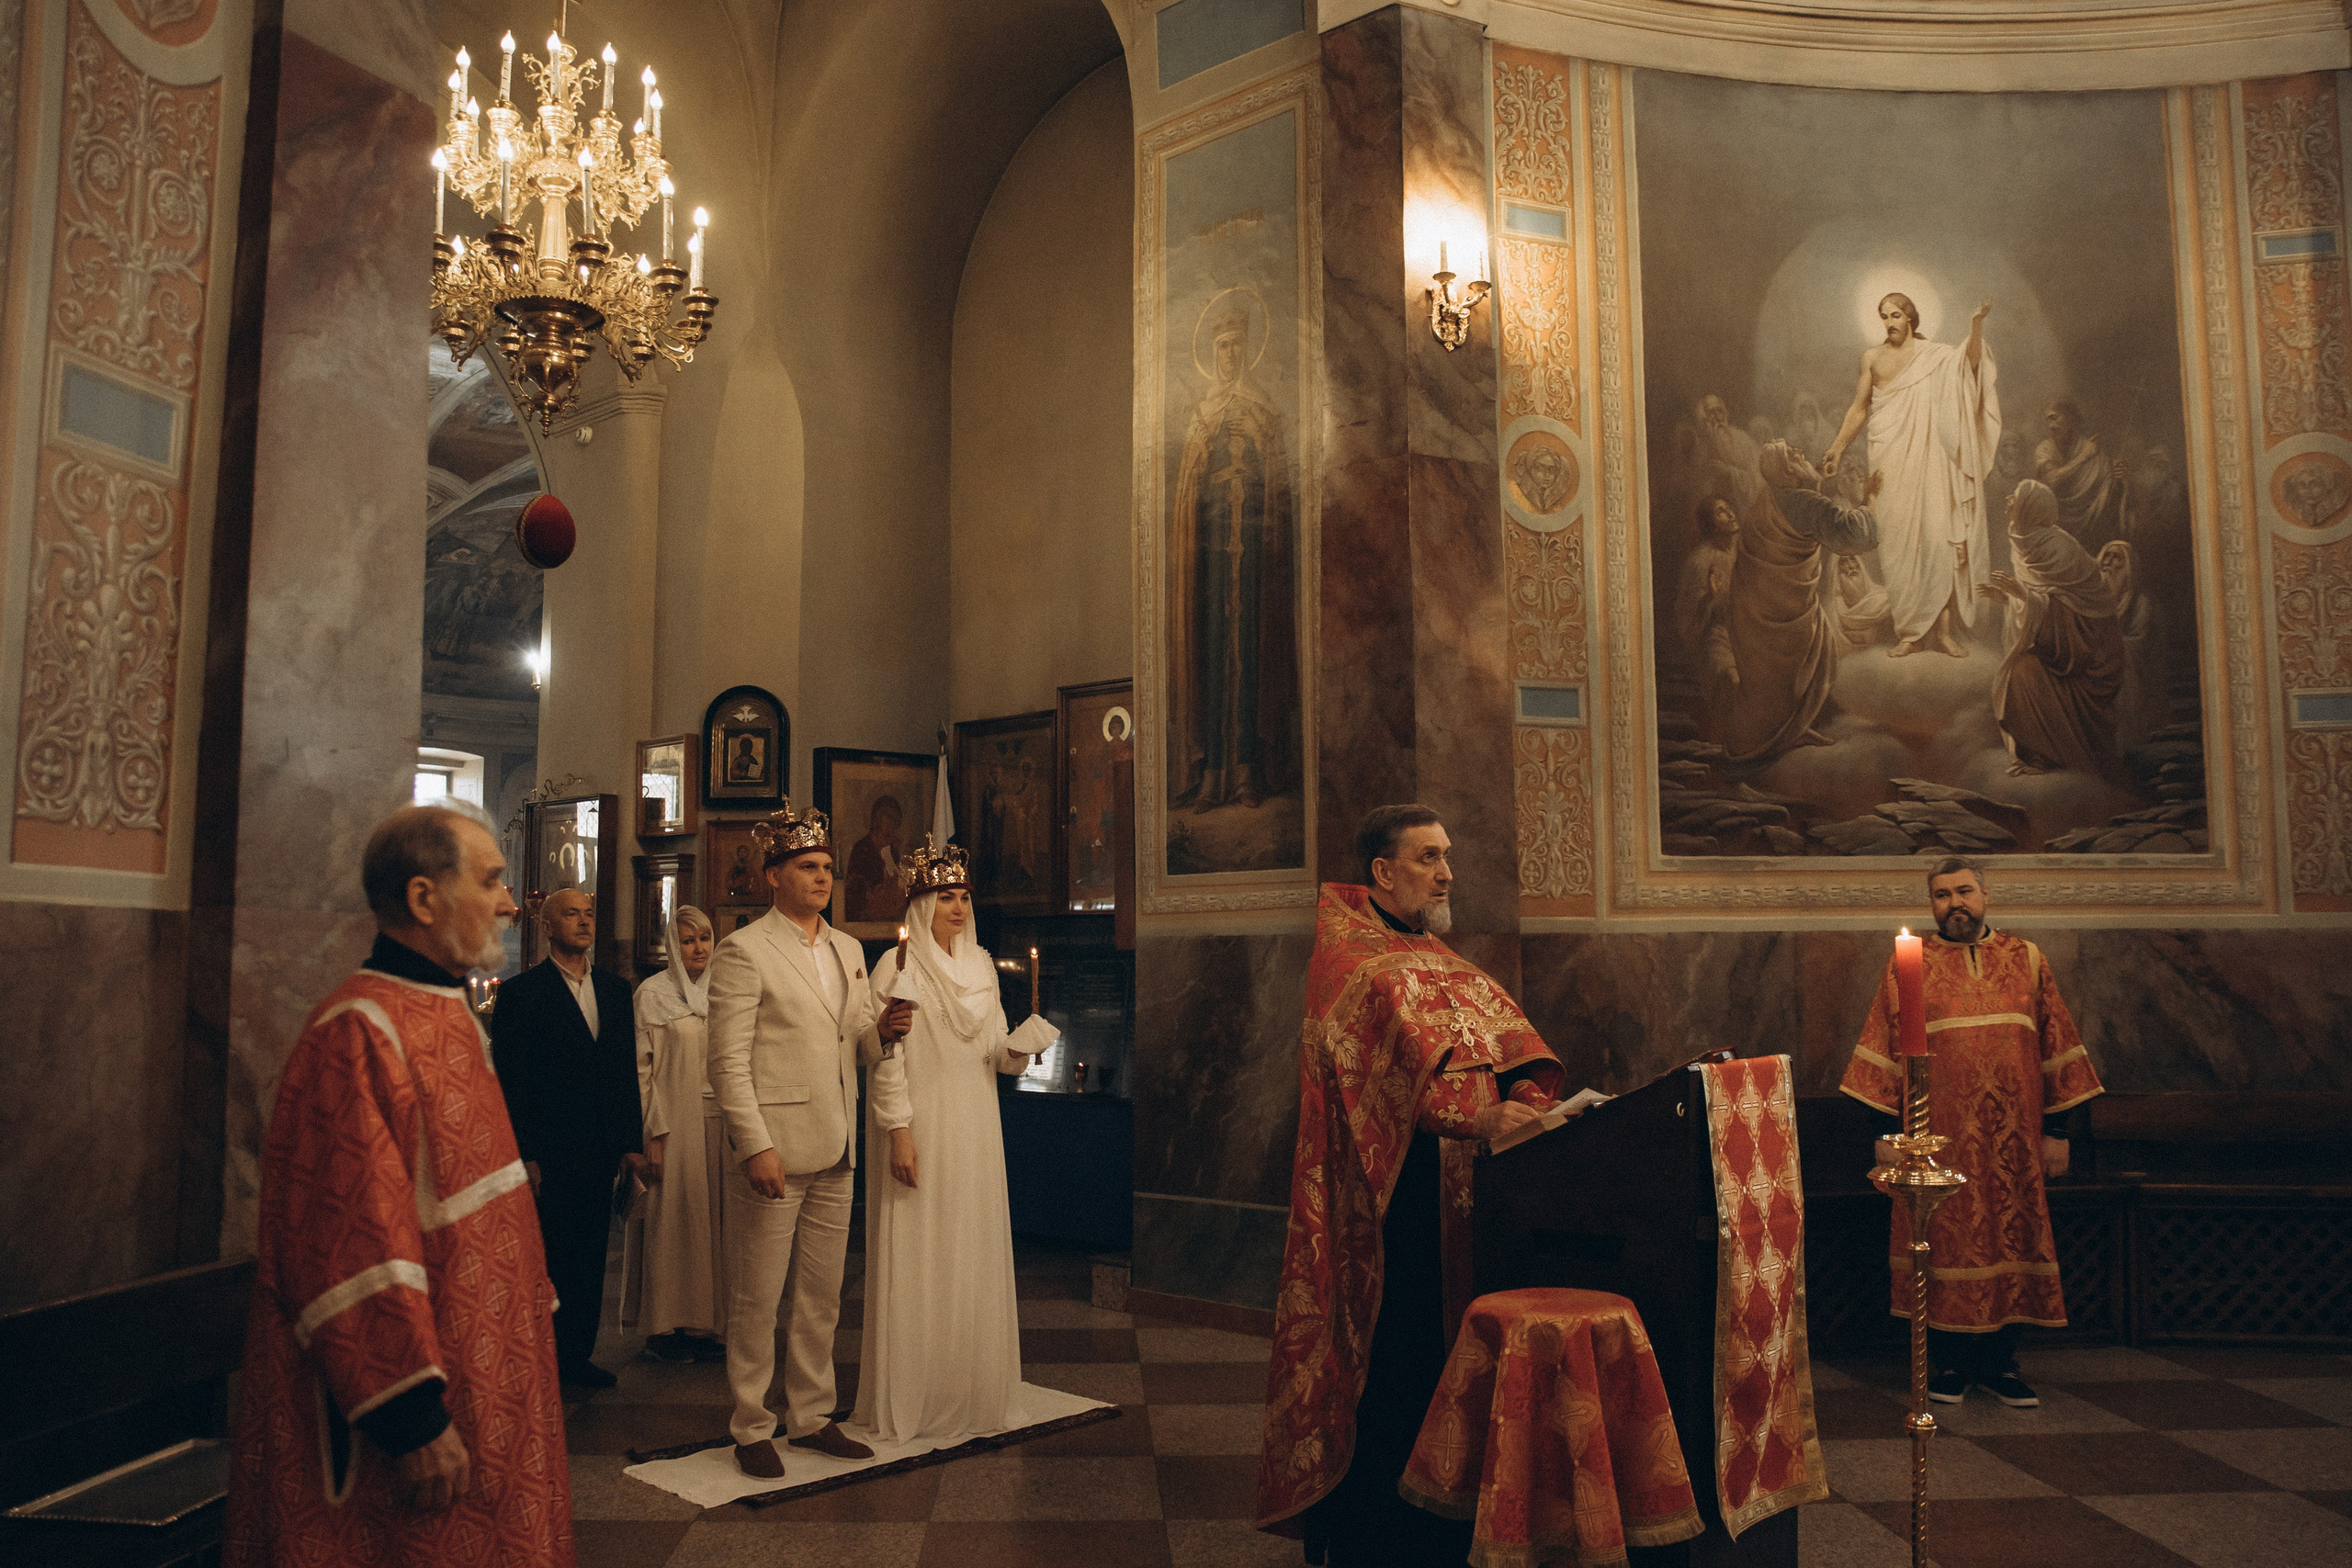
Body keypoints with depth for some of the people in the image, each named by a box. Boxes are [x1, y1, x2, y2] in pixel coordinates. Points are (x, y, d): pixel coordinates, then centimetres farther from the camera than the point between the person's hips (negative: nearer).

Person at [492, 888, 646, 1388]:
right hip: (548, 1153, -5)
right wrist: (524, 1155, -13)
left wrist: (632, 1141, 7)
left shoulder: (614, 989, 11)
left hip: (600, 1151, 5)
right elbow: (511, 1080, -8)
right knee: (545, 1258, 4)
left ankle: (576, 1355, 22)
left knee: (589, 1257, 11)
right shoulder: (520, 992, -6)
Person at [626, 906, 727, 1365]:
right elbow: (643, 1069, -5)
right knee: (673, 1220, 0)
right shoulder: (653, 993, -2)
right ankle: (665, 1327, 10)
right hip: (675, 1121, -4)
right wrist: (653, 1134, -11)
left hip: (719, 1121, 4)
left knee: (712, 1220, 6)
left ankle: (705, 1324, 15)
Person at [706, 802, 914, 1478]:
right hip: (772, 1152, -6)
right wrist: (756, 1147, -18)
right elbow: (729, 1061, -12)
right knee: (755, 1303, 5)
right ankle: (751, 1428, 19)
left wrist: (882, 1027, -4)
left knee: (822, 1299, 15)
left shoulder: (848, 950, 14)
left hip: (833, 1154, 7)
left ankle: (811, 1416, 28)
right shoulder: (743, 952, -8)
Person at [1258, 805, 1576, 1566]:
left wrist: (1530, 1097, -12)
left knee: (1447, 1348, 11)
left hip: (1452, 1193, 8)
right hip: (1384, 1197, -8)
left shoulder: (1440, 960, 20)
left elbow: (1502, 1030, 7)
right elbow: (1401, 1049, -23)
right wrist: (1477, 1114, -36)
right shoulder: (1349, 956, -8)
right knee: (1387, 1354, -3)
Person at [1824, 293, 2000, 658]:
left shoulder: (1934, 353, 4)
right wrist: (1838, 447, 14)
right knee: (1896, 542, -1)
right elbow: (1860, 408, 18)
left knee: (1939, 536, -8)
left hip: (1927, 456, -2)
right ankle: (1909, 632, 4)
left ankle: (1944, 629, -5)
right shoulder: (1872, 357, 12)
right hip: (1888, 459, 2)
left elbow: (1969, 360, -15)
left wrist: (1976, 325, -31)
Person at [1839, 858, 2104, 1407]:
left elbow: (2053, 1049, 8)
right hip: (1938, 1138, -1)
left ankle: (1999, 1363, 19)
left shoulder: (2027, 960, 8)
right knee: (1942, 1242, 3)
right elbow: (1886, 1053, 2)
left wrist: (2056, 1130, 4)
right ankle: (1950, 1364, 15)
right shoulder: (1907, 967, 3)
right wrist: (1887, 1132, -3)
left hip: (2012, 1138, 2)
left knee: (2010, 1238, 6)